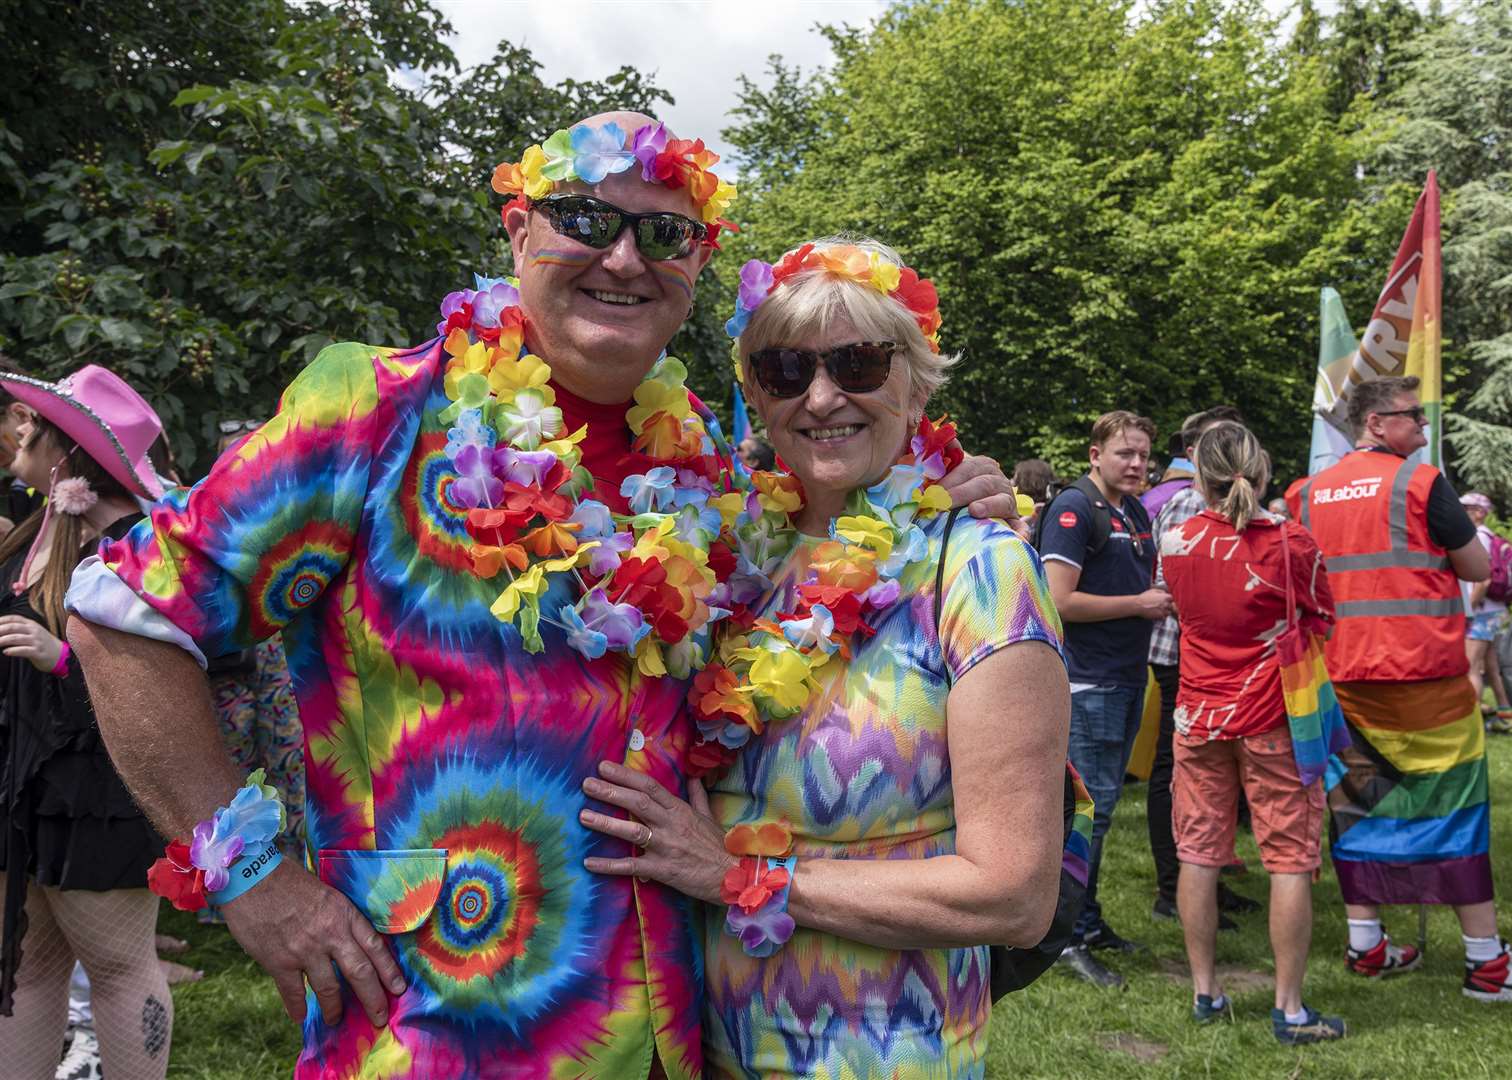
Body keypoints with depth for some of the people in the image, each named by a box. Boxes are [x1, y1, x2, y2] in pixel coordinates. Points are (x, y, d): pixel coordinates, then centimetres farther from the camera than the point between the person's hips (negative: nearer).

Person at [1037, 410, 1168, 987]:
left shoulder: (1135, 512, 15)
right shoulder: (1073, 509, -12)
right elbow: (1061, 600, -20)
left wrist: (1162, 600, 7)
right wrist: (1139, 604, -14)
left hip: (1127, 676, 9)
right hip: (1089, 680, -9)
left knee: (1101, 802, 15)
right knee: (1090, 806, -7)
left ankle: (1088, 920, 24)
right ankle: (1073, 934, -1)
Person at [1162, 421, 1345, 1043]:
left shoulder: (1174, 543, -3)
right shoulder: (1290, 544, -13)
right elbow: (1322, 628, -2)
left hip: (1199, 716, 4)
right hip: (1273, 719, -3)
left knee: (1199, 855, 11)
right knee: (1290, 860, 4)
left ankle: (1204, 992, 18)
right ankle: (1289, 1009, 8)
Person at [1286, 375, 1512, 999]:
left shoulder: (1308, 493, 8)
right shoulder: (1420, 481, -8)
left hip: (1340, 675, 5)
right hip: (1424, 673, -5)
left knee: (1358, 802, 12)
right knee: (1456, 803, 2)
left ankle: (1365, 945, 16)